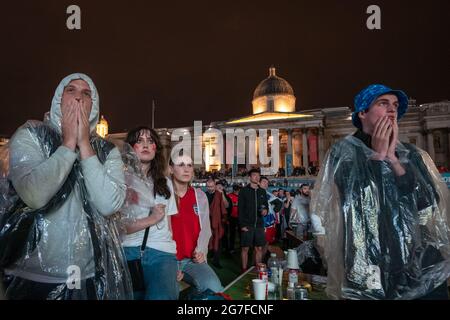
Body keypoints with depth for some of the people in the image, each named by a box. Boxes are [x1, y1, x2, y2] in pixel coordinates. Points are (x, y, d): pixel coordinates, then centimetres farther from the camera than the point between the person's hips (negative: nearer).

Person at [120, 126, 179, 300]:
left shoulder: (165, 182, 18)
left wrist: (174, 259, 8)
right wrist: (151, 219, -6)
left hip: (162, 252, 2)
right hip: (129, 250, -1)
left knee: (161, 296, -23)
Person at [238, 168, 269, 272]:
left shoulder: (262, 191, 12)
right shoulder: (244, 191, -2)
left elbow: (266, 205, 18)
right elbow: (240, 209, -6)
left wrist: (265, 210, -6)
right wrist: (242, 224, -12)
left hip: (259, 225, 4)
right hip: (247, 225, -4)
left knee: (259, 248, 9)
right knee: (245, 248, 3)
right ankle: (244, 270, 14)